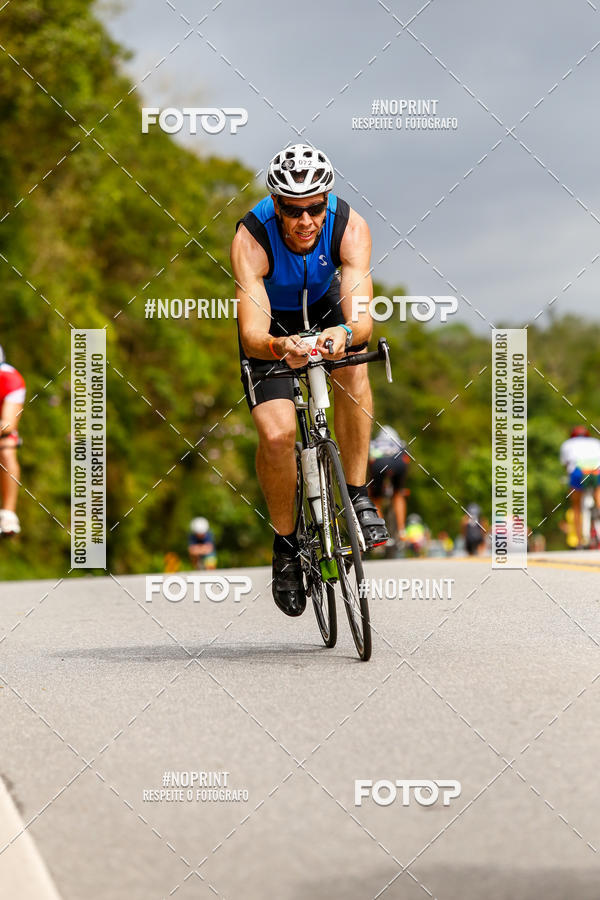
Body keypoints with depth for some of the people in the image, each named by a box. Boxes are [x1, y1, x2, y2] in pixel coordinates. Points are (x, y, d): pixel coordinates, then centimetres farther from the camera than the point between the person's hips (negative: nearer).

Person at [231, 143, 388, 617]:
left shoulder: (349, 226, -32)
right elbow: (253, 336, -43)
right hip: (272, 321, -1)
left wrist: (346, 333, -65)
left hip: (323, 304, 2)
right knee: (277, 434, -20)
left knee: (352, 364, -32)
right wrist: (281, 347, -65)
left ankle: (358, 496, -19)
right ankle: (285, 543, 4)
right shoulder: (252, 237, -35)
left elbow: (362, 318, -42)